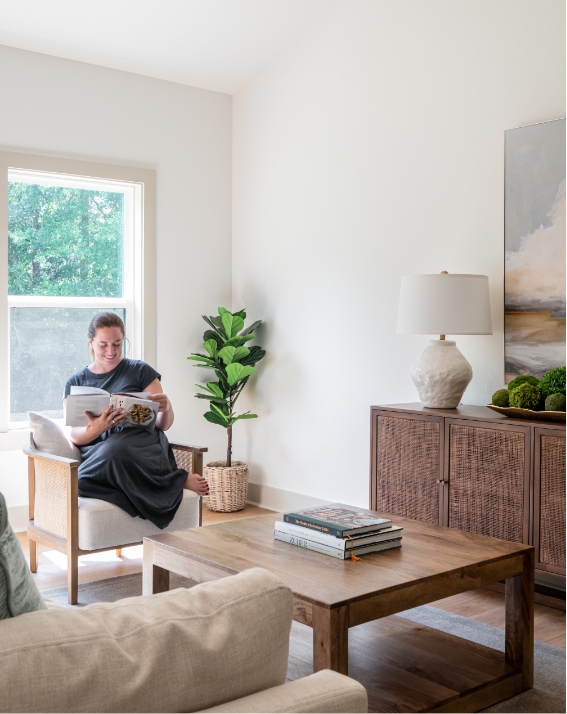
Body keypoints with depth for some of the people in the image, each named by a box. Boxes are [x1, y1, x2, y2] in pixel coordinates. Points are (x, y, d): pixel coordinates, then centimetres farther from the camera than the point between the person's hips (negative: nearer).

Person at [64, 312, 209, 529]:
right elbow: (75, 436, 3)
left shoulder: (141, 371, 9)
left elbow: (163, 424, 6)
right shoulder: (75, 383, 15)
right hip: (96, 456, 2)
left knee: (114, 451, -39)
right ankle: (178, 480, -15)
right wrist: (96, 429, -21)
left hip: (142, 449, -2)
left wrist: (166, 408, -19)